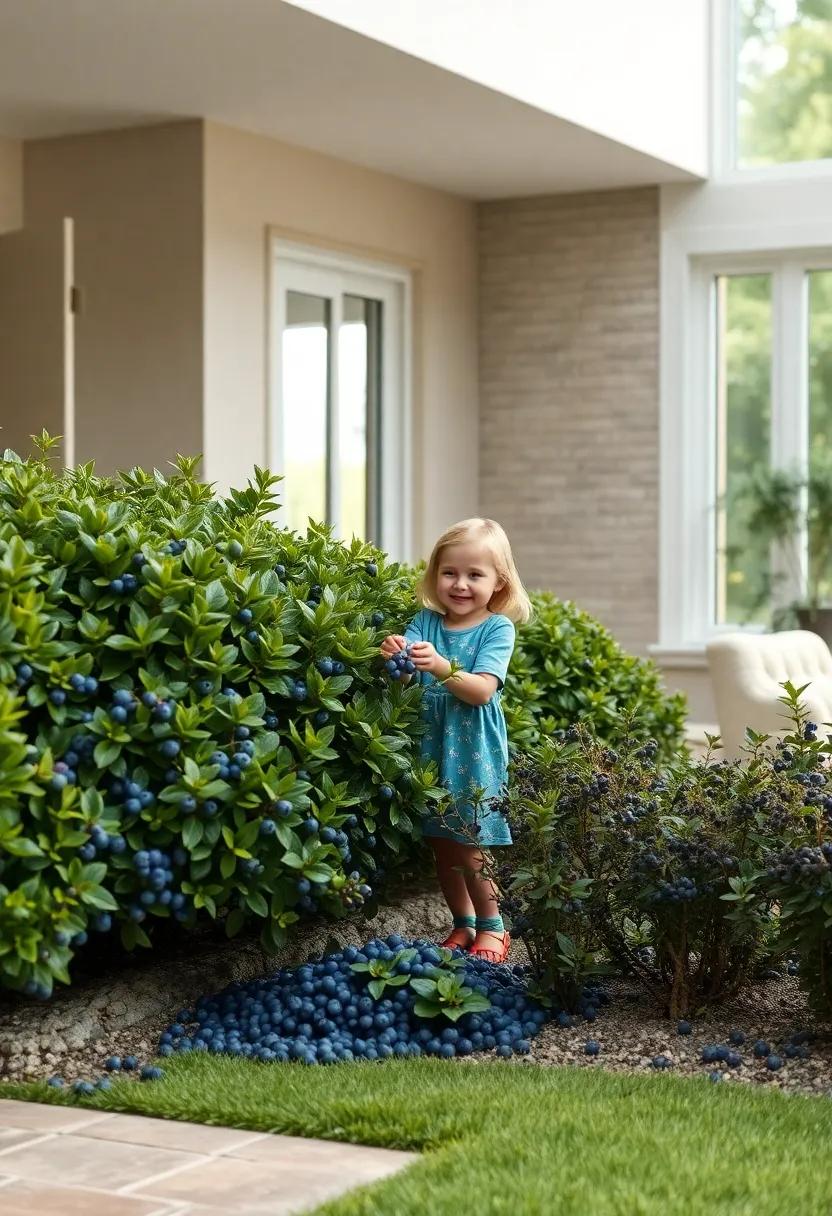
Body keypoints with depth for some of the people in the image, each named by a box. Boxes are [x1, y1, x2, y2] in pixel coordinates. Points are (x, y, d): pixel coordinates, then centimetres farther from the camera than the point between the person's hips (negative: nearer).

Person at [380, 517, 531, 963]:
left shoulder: (497, 629, -7)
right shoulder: (426, 622, 4)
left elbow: (482, 690, -19)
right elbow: (406, 676, -11)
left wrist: (441, 667, -35)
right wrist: (395, 657, -34)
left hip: (474, 754, -4)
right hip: (430, 750, 4)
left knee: (468, 850, -3)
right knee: (442, 848, 12)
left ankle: (492, 927, 16)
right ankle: (463, 925, 29)